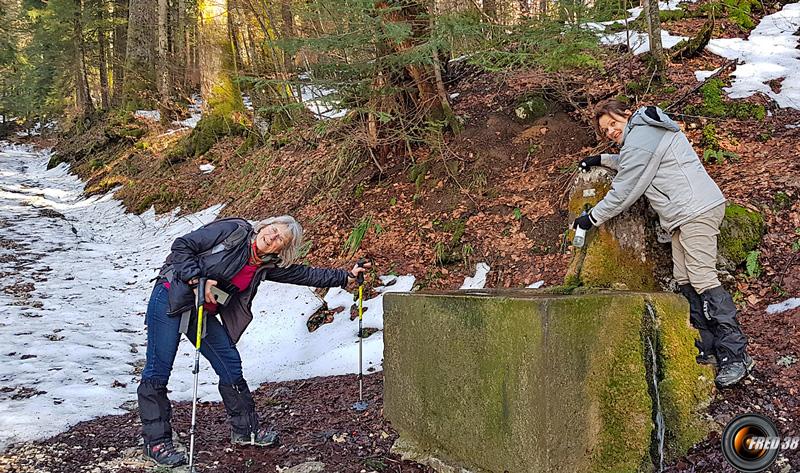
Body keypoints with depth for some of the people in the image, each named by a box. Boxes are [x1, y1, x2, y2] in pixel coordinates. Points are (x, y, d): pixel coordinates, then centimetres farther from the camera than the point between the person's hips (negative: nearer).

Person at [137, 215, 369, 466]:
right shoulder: (233, 230, -13)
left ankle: (245, 429, 20)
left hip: (202, 311, 7)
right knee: (158, 369, -6)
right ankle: (156, 441, 7)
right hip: (171, 297, -6)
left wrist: (346, 276, 10)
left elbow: (307, 275, 9)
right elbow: (181, 246, -13)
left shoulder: (267, 265, 4)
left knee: (230, 364, 5)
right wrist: (197, 280, -24)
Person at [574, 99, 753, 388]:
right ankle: (708, 350, 7)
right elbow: (632, 165, 41)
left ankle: (736, 355, -12)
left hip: (697, 210, -11)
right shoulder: (648, 130, 22)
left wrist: (592, 218, 1)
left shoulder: (639, 139, -11)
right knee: (684, 280, 6)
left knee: (703, 279, -15)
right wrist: (602, 159, 35)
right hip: (684, 216, 11)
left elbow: (624, 191, -9)